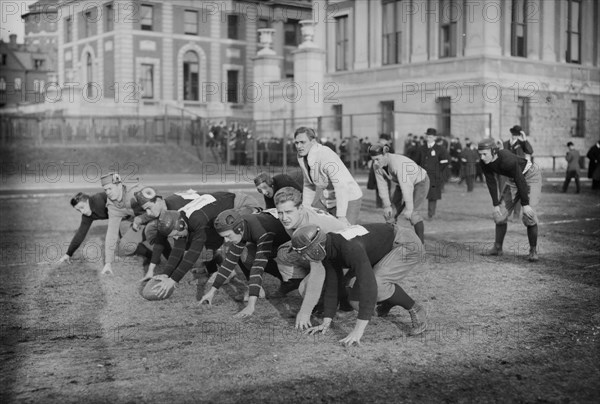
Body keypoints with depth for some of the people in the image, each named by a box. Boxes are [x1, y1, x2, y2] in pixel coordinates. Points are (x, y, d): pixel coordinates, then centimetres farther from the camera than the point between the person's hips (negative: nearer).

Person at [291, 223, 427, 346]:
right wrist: (326, 323, -8)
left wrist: (358, 330, -46)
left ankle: (416, 310, -9)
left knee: (377, 284, -33)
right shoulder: (327, 250, -9)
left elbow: (368, 285, -45)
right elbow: (331, 286, -3)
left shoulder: (350, 247, -37)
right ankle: (390, 297, 27)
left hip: (409, 245, -8)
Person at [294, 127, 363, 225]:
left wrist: (341, 216, -32)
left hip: (348, 200, -8)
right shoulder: (301, 156, 0)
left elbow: (341, 187, -30)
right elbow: (309, 184, 12)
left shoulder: (326, 157, -26)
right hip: (327, 201, 8)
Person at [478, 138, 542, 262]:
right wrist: (496, 204, -9)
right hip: (513, 179, 7)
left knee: (529, 214, -19)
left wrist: (525, 204, -27)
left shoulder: (507, 160, -38)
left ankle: (533, 251, -4)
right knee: (501, 213, 2)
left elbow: (520, 181, -31)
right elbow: (491, 182, -8)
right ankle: (497, 248, 16)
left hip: (531, 176, -7)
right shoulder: (484, 163, -17)